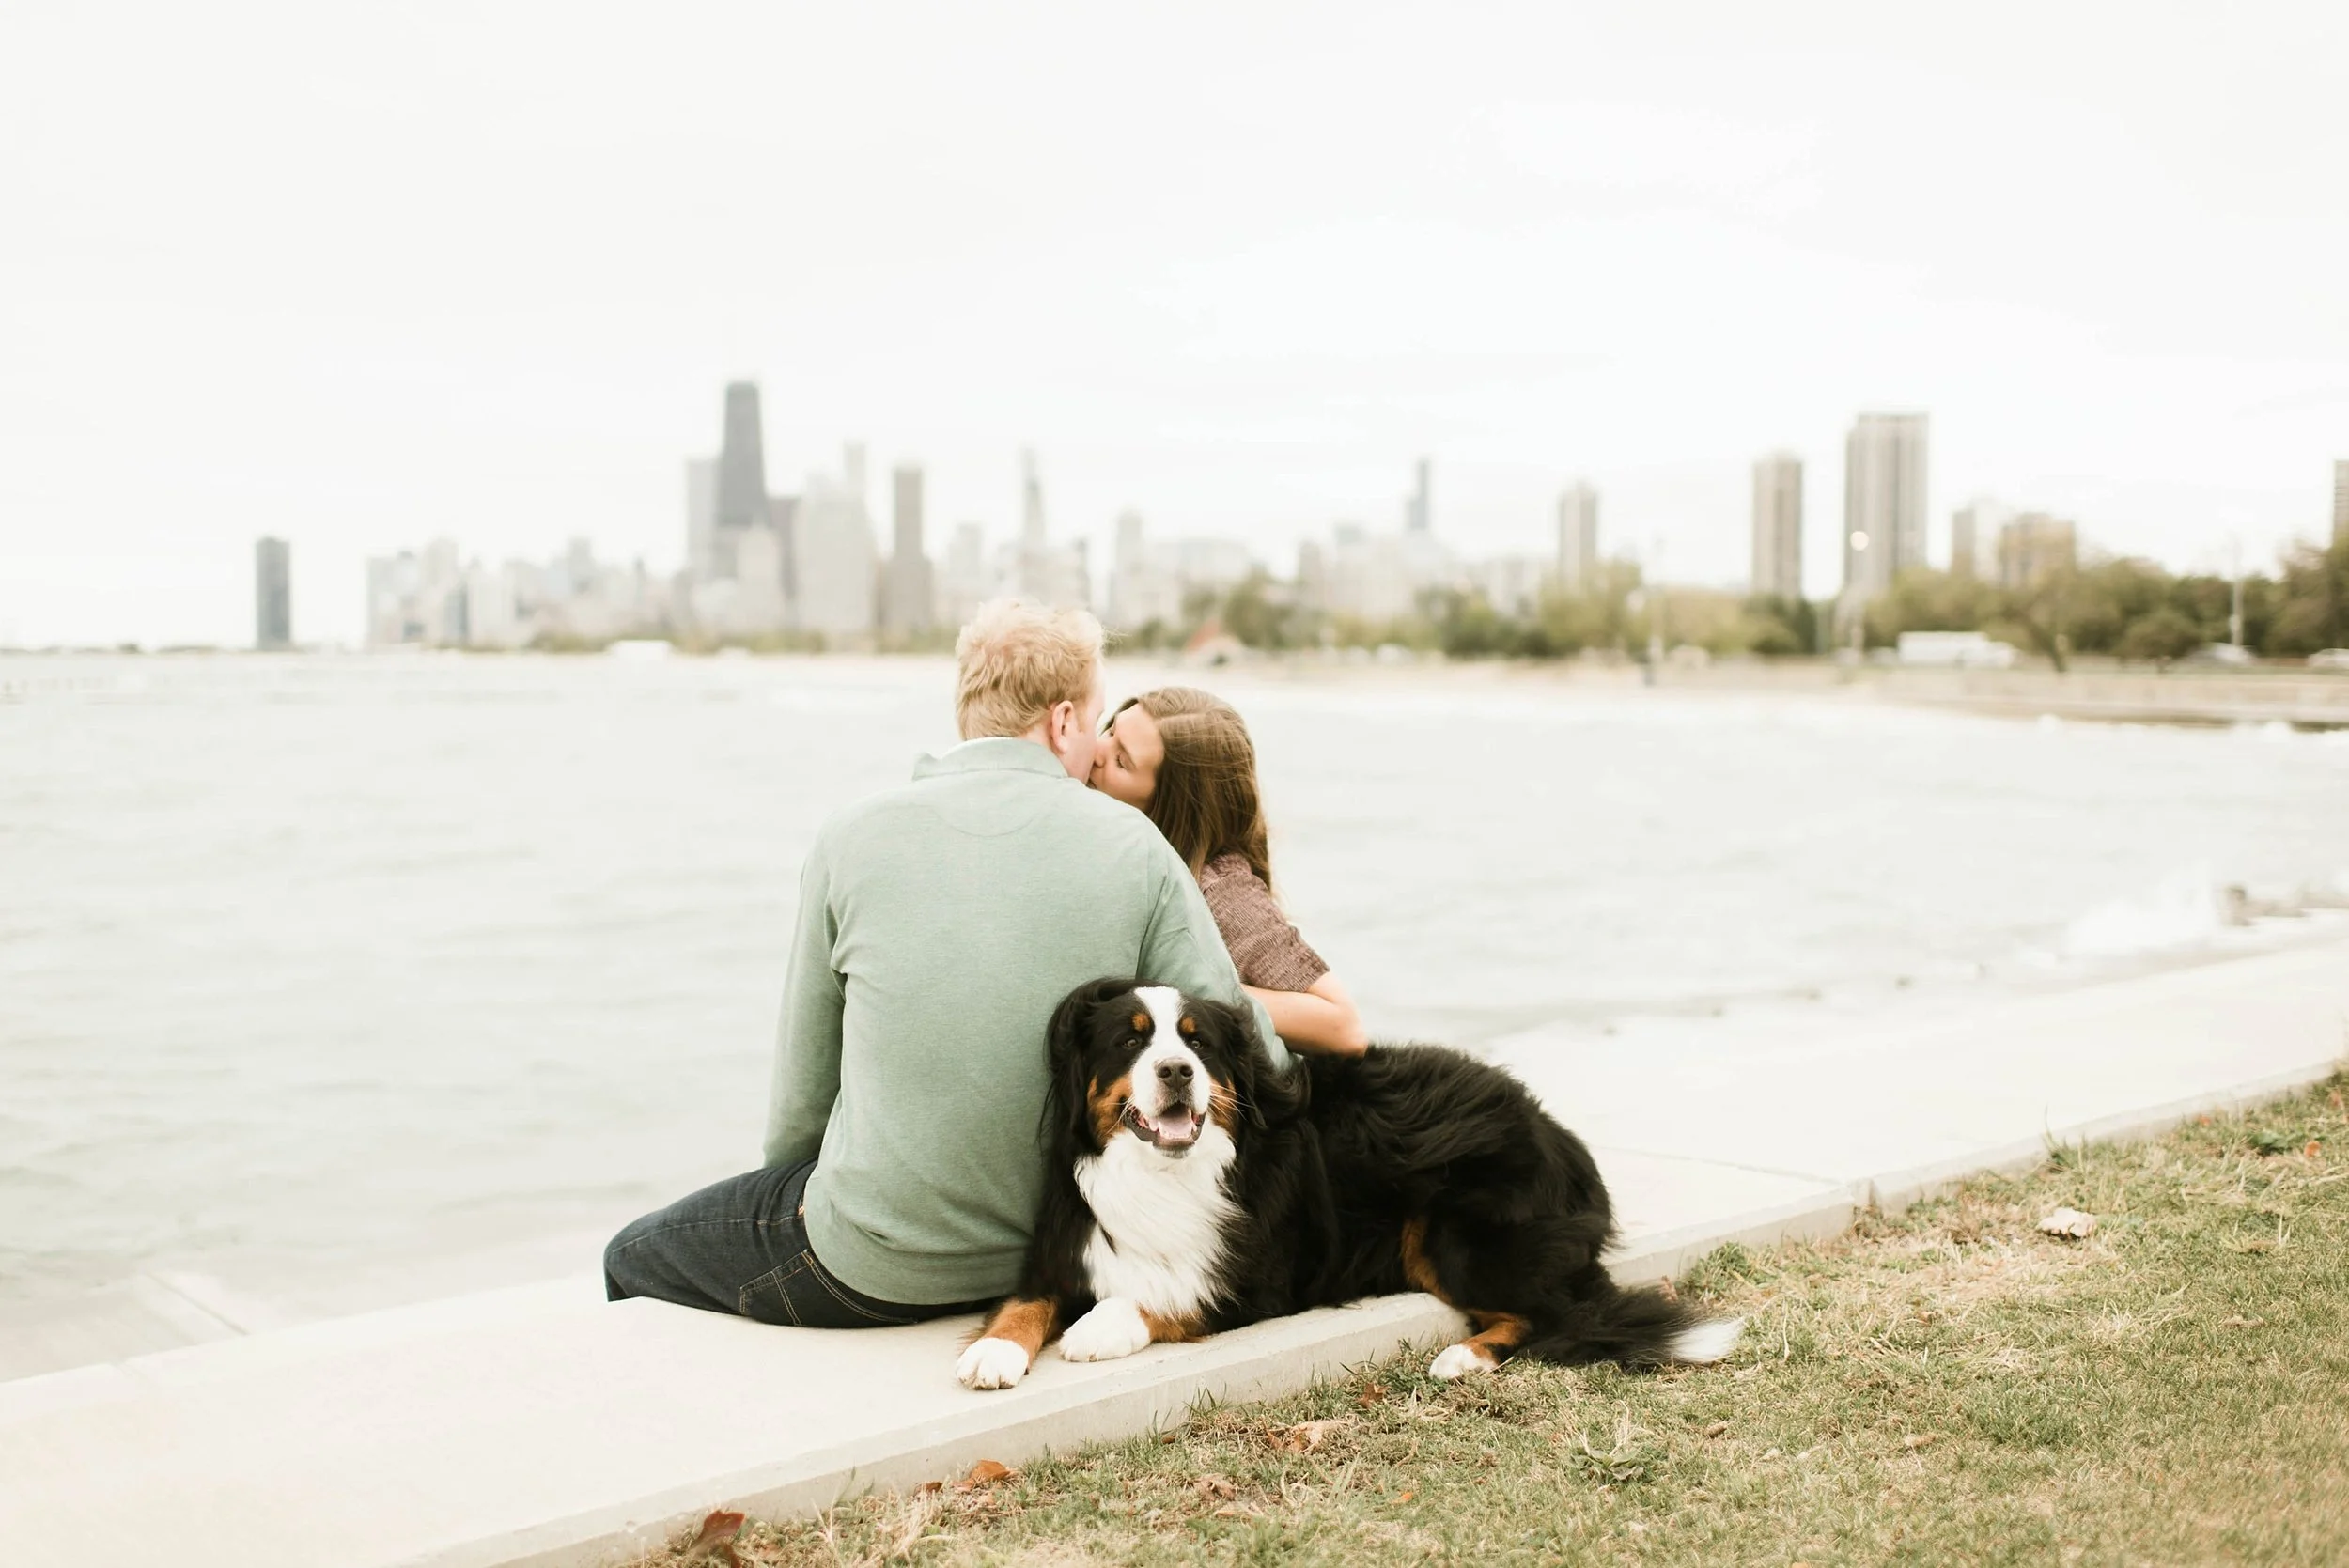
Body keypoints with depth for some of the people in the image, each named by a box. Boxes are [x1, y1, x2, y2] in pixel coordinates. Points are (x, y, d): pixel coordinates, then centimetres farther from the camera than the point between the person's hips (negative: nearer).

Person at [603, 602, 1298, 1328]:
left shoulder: (851, 840, -7)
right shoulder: (1137, 850, -6)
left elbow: (802, 1091, 2)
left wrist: (786, 1182, 21)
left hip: (871, 1267, -3)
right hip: (1048, 1257, 4)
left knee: (631, 1260, 24)